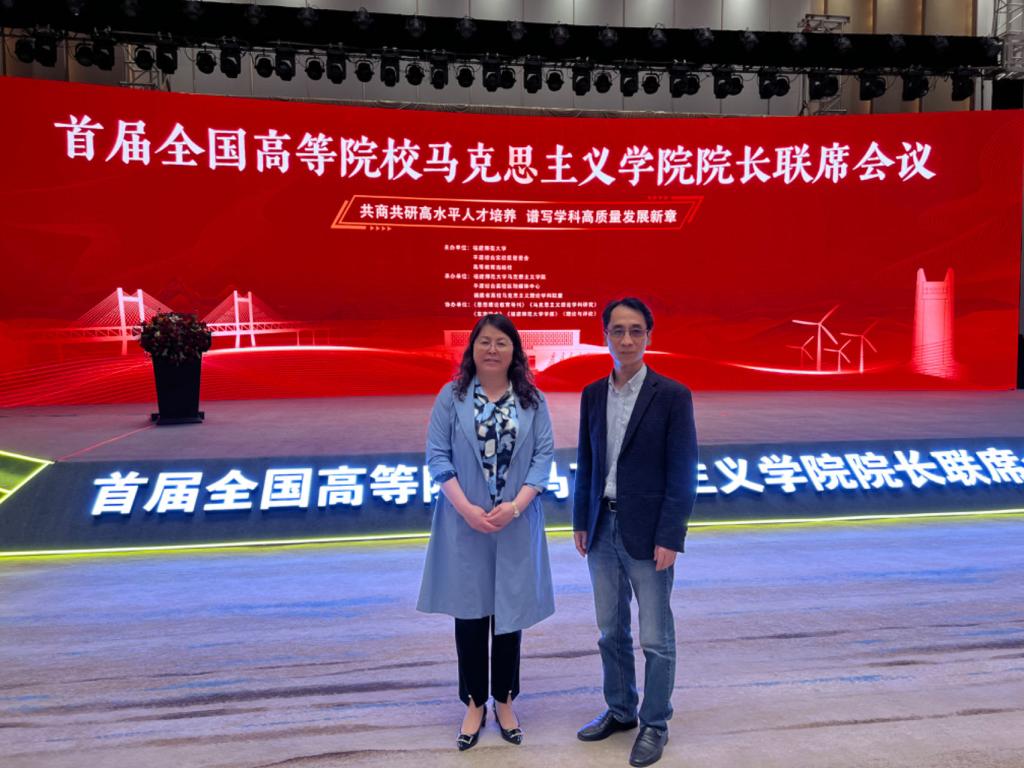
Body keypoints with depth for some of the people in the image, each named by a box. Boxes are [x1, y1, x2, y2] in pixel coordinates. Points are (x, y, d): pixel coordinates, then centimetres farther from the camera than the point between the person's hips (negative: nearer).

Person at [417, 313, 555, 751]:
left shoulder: (533, 401, 1)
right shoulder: (451, 397, -2)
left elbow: (544, 456, -3)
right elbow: (437, 456, -5)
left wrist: (515, 506, -15)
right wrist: (466, 508, -15)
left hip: (516, 524, 1)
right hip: (465, 523, -1)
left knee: (510, 611, 10)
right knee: (470, 611, 9)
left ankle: (504, 703, 28)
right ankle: (474, 705, 25)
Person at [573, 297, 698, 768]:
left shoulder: (672, 396, -10)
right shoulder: (593, 395, 6)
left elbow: (683, 473, -11)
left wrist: (669, 538, -14)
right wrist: (580, 522, 9)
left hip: (647, 534, -5)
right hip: (602, 530, 5)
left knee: (655, 639, 6)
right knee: (611, 632, 17)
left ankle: (655, 724, 25)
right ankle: (619, 710, 36)